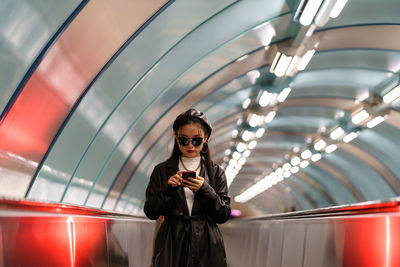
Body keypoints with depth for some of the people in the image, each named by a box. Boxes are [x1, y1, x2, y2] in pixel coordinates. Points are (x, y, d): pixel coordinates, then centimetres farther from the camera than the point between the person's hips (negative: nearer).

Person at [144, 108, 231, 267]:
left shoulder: (216, 172, 5)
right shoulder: (161, 171, 4)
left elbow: (223, 215, -1)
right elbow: (150, 213, 0)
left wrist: (204, 190, -15)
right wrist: (168, 188, -15)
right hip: (171, 248, 0)